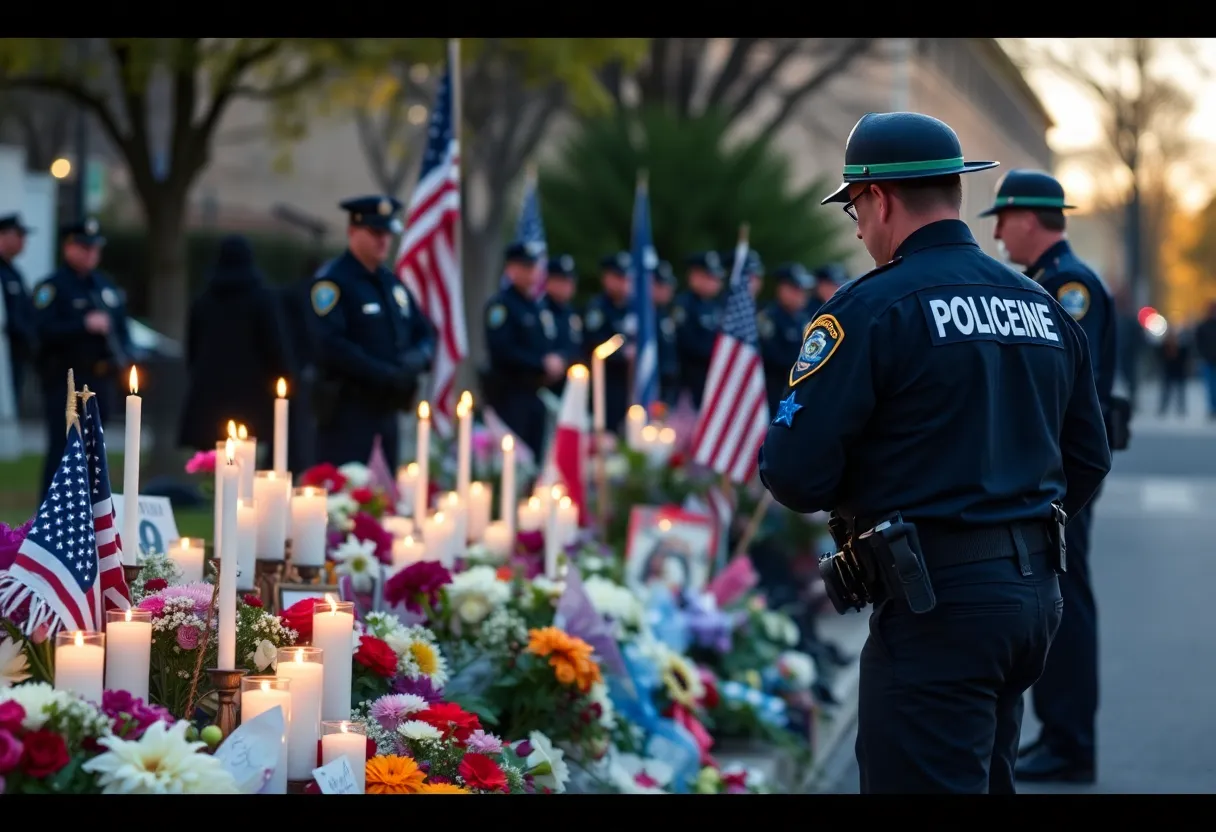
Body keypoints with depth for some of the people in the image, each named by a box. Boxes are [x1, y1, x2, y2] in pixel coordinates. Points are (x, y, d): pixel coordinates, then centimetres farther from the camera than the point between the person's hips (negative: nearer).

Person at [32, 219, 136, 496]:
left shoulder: (107, 287, 17)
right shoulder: (52, 287, -5)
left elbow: (122, 328, 22)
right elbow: (44, 330, -16)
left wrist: (126, 359, 5)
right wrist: (84, 325, -22)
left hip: (101, 380, 7)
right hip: (65, 382, -7)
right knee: (62, 449, -8)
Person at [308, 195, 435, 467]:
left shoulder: (392, 283, 17)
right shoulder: (332, 281, -8)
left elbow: (425, 333, 18)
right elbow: (329, 345, -19)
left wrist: (417, 358, -6)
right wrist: (384, 375, -22)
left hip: (386, 408, 8)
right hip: (347, 409, -8)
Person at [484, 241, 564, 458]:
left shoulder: (535, 305, 16)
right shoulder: (501, 304, -10)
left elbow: (546, 344, 21)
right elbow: (502, 350, -19)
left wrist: (556, 361, -2)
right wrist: (542, 363, -15)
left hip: (534, 391, 8)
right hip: (509, 392, -8)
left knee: (534, 454, 8)